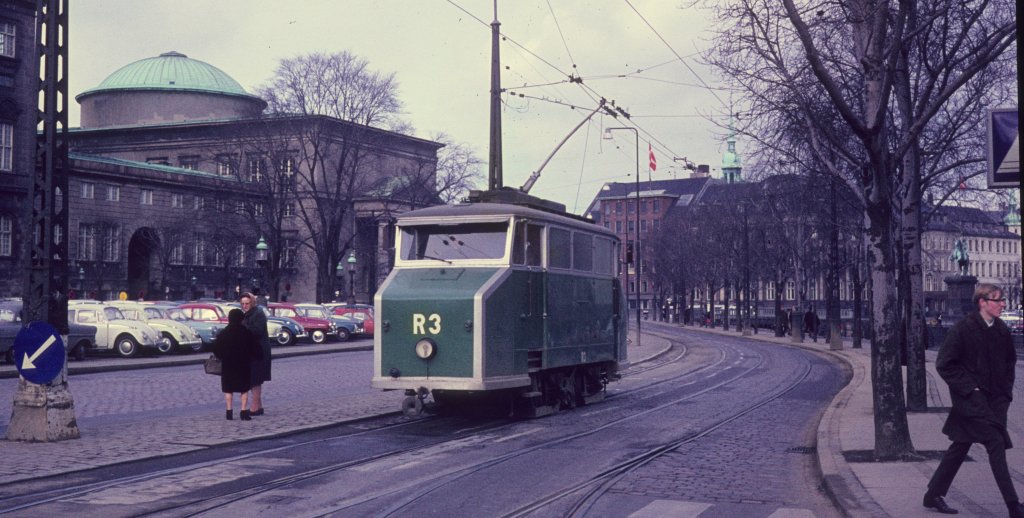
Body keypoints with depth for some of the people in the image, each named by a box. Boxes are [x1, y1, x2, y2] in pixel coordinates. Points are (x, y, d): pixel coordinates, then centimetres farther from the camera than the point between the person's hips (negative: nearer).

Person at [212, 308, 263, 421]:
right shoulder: (247, 333, -7)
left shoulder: (223, 334, -5)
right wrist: (259, 356, 14)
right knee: (244, 389, 7)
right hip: (244, 365, 0)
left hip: (228, 365, 1)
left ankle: (229, 411, 5)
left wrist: (222, 357, 15)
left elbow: (216, 350, -1)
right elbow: (256, 349, -3)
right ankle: (243, 411, 0)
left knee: (228, 389, 9)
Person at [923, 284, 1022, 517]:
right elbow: (944, 364, -12)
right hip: (971, 399, -7)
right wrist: (968, 387, -15)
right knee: (995, 443, -11)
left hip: (995, 399, 7)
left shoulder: (1001, 330, 6)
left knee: (960, 447, 12)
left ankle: (933, 495, 23)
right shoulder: (963, 329, -14)